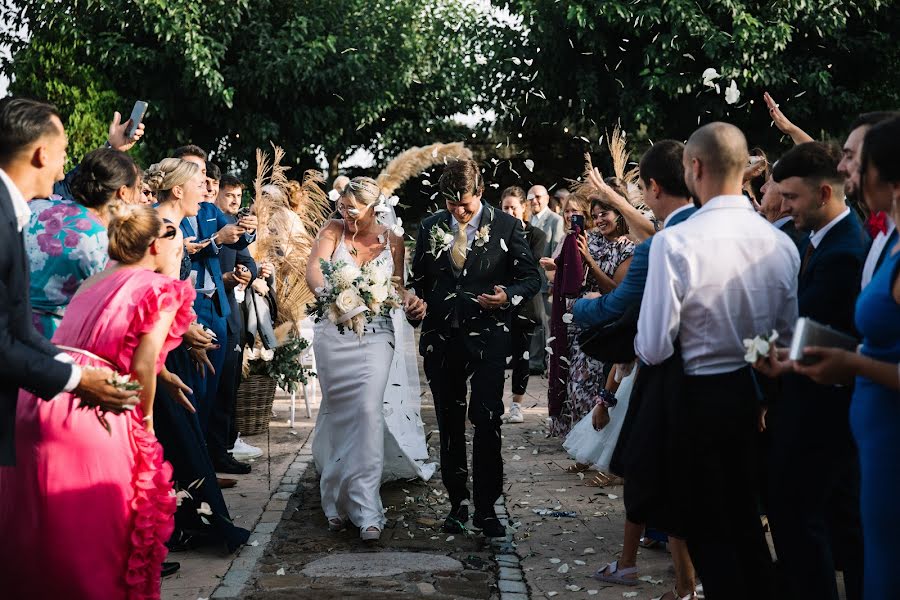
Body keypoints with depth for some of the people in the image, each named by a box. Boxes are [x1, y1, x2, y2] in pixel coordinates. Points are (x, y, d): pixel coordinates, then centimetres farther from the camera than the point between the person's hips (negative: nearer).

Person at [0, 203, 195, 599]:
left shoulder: (97, 281, 22)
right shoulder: (162, 288, 0)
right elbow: (142, 366, -7)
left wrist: (165, 375, 29)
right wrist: (145, 419, 8)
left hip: (37, 403, 7)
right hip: (90, 416, -7)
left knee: (34, 529, 17)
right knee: (94, 533, 7)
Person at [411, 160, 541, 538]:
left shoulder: (506, 227, -1)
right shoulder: (431, 227, 7)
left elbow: (531, 278, 1)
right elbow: (419, 279, 18)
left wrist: (508, 295, -17)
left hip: (487, 339, -3)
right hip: (441, 338, 3)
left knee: (487, 424, -7)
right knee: (449, 426, 10)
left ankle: (486, 508, 2)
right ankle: (458, 503, 21)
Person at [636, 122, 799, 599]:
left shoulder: (674, 242, -22)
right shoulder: (781, 244, -7)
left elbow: (653, 348, -20)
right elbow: (790, 337, 2)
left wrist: (641, 345, 2)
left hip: (699, 398, -5)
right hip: (754, 396, 5)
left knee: (708, 529, 11)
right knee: (746, 519, 22)